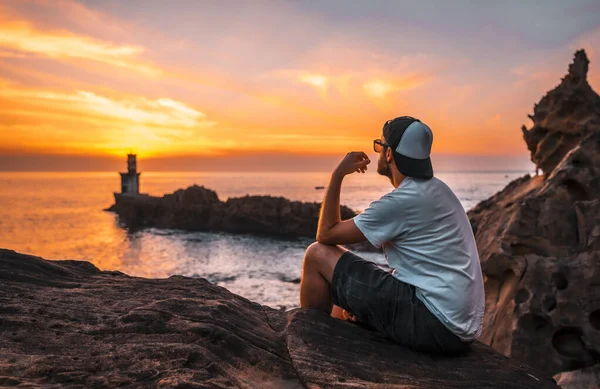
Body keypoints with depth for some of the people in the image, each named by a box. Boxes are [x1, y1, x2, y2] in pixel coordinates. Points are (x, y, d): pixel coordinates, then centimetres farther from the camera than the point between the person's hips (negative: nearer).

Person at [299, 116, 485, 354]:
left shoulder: (402, 200, -18)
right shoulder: (437, 189, 11)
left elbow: (326, 234, -10)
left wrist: (338, 174, -1)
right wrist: (364, 297, 13)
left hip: (434, 325, -10)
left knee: (317, 255, -4)